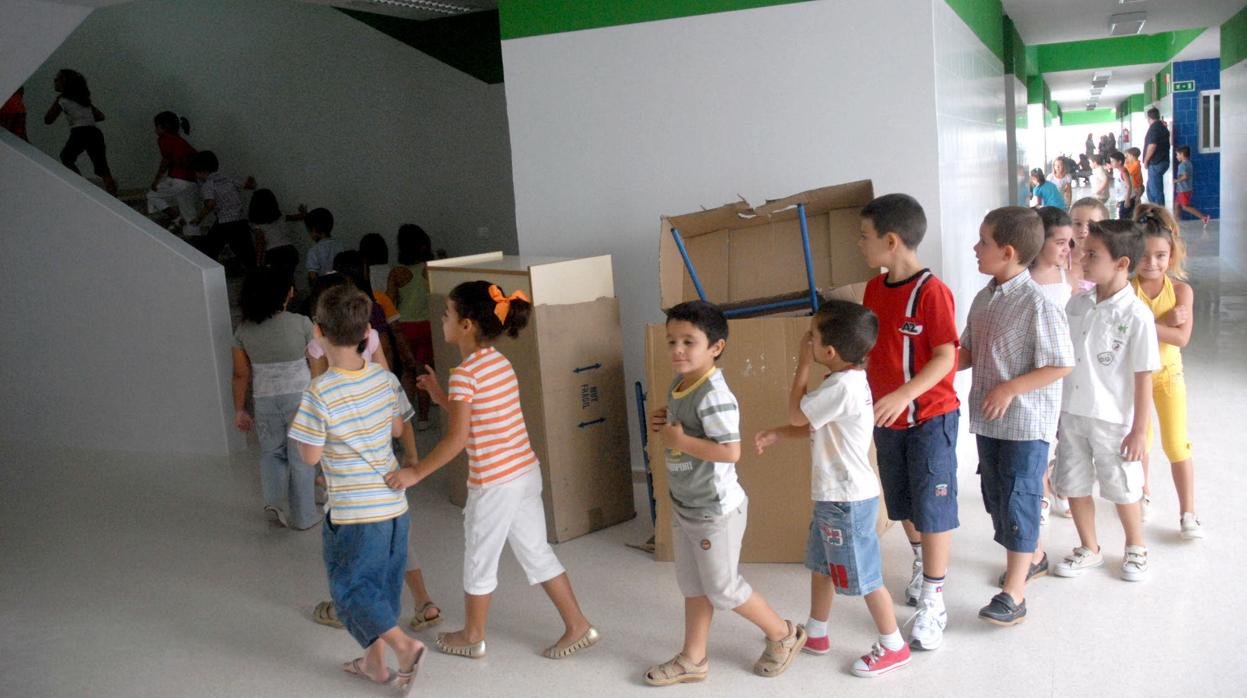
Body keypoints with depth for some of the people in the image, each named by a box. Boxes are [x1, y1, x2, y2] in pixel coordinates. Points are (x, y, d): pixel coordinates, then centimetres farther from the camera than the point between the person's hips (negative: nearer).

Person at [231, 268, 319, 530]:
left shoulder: (243, 330, -1)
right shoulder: (300, 323, -11)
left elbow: (241, 375, 2)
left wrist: (239, 410, 12)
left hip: (265, 401, 2)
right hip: (300, 397, -2)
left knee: (271, 452, 22)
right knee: (301, 457, 9)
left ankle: (275, 501, 7)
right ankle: (302, 516, 17)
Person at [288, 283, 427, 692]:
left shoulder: (320, 394, -20)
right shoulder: (385, 379, -2)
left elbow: (310, 456, -11)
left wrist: (311, 427, 5)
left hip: (354, 511, -6)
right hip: (394, 503, 6)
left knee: (349, 587, 11)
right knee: (382, 585, 19)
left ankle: (404, 646, -3)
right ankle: (375, 662, 32)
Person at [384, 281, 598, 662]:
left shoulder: (464, 373, -17)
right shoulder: (501, 362, 8)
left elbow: (457, 438, -21)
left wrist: (416, 472, -15)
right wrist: (441, 397, 19)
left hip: (494, 484, -8)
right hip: (527, 473, 8)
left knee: (479, 562, 12)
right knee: (538, 554, 18)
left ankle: (472, 637, 30)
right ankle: (578, 627, 21)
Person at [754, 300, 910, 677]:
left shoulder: (842, 386, -26)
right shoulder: (847, 381, 6)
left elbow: (797, 413, -14)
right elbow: (812, 427, 16)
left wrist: (803, 365, -9)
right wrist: (775, 435, 7)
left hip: (848, 500, -10)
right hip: (833, 495, 10)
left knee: (864, 575, 4)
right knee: (820, 564, 21)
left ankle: (893, 646, 19)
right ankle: (816, 633, 36)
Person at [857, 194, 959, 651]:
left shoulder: (931, 291, -19)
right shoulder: (874, 289, 4)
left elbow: (946, 356, -23)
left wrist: (904, 394, -33)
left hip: (929, 416, -7)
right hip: (887, 418, 8)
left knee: (933, 508, 0)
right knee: (902, 505, 20)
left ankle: (932, 604, 9)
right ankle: (923, 564, 43)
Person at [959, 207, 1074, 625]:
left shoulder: (1038, 305, -19)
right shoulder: (984, 299, 6)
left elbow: (1062, 365, -18)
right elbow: (968, 352, 14)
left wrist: (1009, 389, -21)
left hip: (1026, 422, -8)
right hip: (988, 420, 8)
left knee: (1018, 501, -4)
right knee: (995, 496, 18)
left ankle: (1013, 594, 3)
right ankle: (1034, 556, 41)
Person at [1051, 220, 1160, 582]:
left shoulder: (1136, 315, -16)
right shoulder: (1078, 303, 1)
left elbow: (1143, 377, -13)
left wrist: (1139, 429, -11)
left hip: (1113, 419, -5)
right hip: (1071, 413, 5)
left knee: (1122, 488, 11)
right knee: (1073, 485, 14)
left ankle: (1136, 548, 35)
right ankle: (1089, 550, 33)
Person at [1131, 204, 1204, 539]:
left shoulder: (1181, 290, -10)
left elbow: (1181, 338, -21)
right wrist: (1164, 321, -29)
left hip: (1167, 372, 0)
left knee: (1177, 444, -1)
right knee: (1139, 440, 17)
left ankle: (1187, 513, 7)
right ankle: (1143, 493, 39)